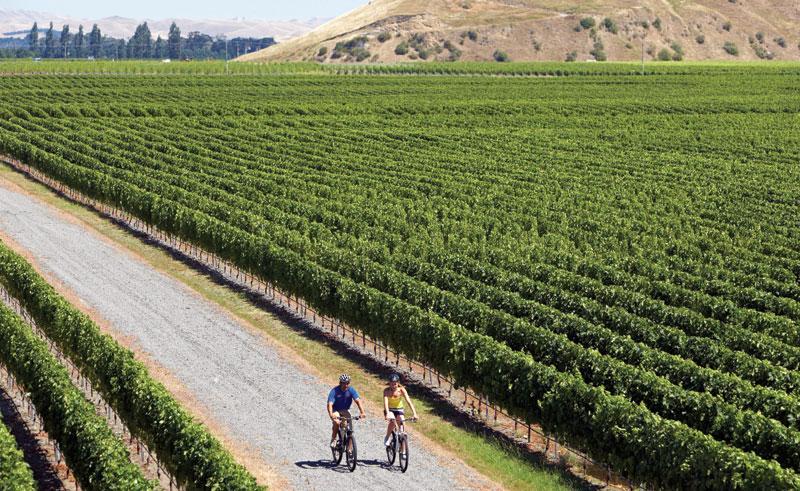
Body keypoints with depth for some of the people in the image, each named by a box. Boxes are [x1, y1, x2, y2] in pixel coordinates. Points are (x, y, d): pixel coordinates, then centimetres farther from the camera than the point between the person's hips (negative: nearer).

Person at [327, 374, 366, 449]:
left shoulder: (351, 390, -16)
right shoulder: (334, 391, -23)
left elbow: (358, 401, -27)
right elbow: (330, 404, -33)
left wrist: (362, 412, -42)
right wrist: (331, 415, -51)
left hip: (345, 411, 3)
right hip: (335, 411, -2)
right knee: (337, 423, -31)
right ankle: (333, 440, -7)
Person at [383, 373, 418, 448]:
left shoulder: (402, 390, -20)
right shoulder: (387, 390, -22)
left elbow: (409, 401, -28)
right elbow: (385, 402, -34)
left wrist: (414, 414, -40)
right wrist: (387, 414, -51)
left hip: (399, 409, 1)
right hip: (389, 410, -1)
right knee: (392, 420, -33)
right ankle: (388, 438, -10)